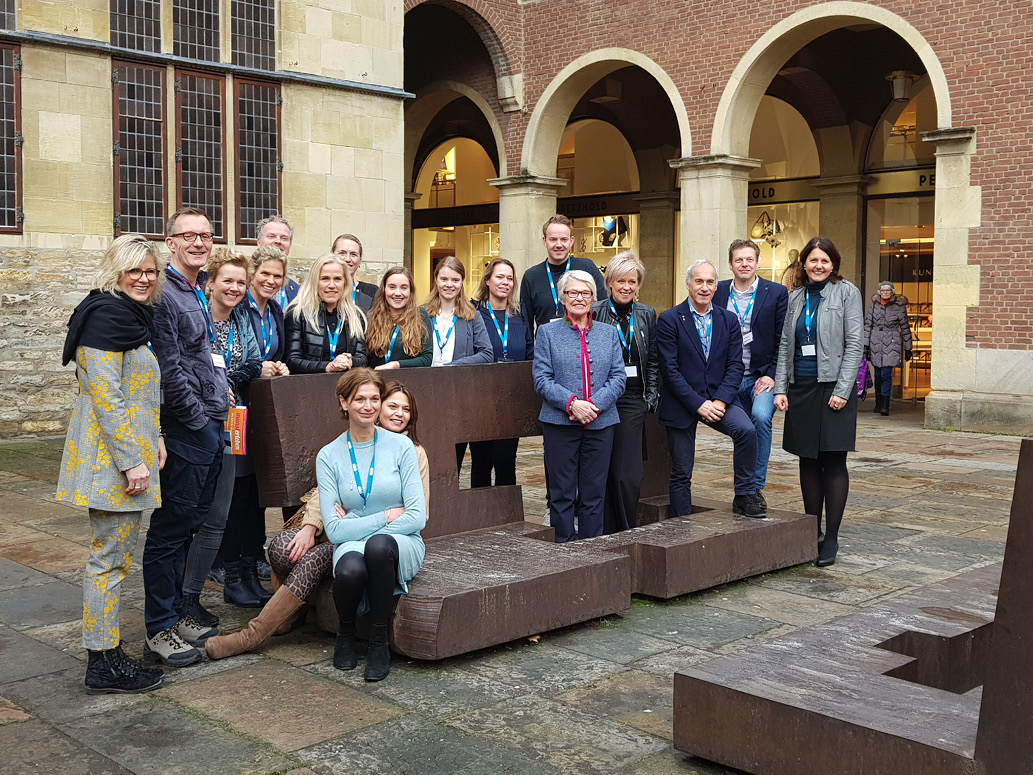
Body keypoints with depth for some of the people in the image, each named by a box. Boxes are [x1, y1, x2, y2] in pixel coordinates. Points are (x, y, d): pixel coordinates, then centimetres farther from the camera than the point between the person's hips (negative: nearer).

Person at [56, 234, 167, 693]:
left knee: (116, 555, 13)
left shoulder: (134, 316, 16)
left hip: (129, 453, 10)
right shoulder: (106, 316, -14)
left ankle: (107, 655, 21)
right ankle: (103, 665, 4)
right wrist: (131, 461, -21)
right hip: (113, 456, -10)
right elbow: (104, 393, -21)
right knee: (109, 557, -4)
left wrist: (153, 438, 16)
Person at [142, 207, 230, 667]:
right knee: (170, 528, -2)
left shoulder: (200, 294, 17)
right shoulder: (162, 294, -12)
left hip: (210, 430, 9)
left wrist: (222, 401, 13)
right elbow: (168, 370, -19)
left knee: (191, 525, 15)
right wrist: (200, 418, -13)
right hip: (184, 430, -9)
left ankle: (178, 612, 25)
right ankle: (159, 630, 6)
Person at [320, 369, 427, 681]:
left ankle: (379, 642, -19)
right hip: (351, 547, 1)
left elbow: (417, 517, -7)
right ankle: (346, 633, -1)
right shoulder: (329, 456, 2)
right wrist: (386, 517, -10)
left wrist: (357, 526, -8)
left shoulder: (401, 446, 0)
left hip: (401, 544, 0)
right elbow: (334, 529, -4)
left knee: (379, 545, -37)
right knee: (350, 569, -36)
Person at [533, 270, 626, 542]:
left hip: (601, 423, 2)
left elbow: (618, 377, 4)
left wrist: (594, 405, -12)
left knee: (594, 493, 7)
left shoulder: (609, 333, 12)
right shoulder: (548, 332, 5)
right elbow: (542, 379, -3)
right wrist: (572, 403, -17)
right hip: (560, 424, -2)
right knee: (562, 493, 2)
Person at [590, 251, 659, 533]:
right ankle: (605, 535, 14)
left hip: (633, 402, 2)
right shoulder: (595, 313, -1)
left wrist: (651, 397, 6)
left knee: (628, 475, -4)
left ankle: (626, 535, 10)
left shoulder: (647, 315, 10)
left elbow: (653, 361, 13)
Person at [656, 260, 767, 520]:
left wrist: (720, 400, -13)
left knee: (746, 430, -26)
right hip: (682, 402, -2)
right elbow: (669, 370, -10)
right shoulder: (669, 320, -5)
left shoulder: (728, 320, 7)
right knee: (681, 473, 3)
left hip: (718, 398, 2)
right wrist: (698, 404, -16)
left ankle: (745, 496, -10)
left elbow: (735, 365, 2)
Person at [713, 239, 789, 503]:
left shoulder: (777, 292, 0)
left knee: (761, 416, -27)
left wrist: (772, 375, -9)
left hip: (763, 375, -3)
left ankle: (757, 486, -18)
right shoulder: (718, 292, 6)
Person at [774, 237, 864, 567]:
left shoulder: (846, 292, 0)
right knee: (808, 462, 8)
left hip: (833, 388, -5)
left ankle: (831, 539, 2)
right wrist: (780, 388, 4)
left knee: (833, 462, -3)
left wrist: (842, 390, -13)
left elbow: (855, 344, -6)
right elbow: (785, 345, 14)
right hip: (801, 388, 5)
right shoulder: (796, 297, 13)